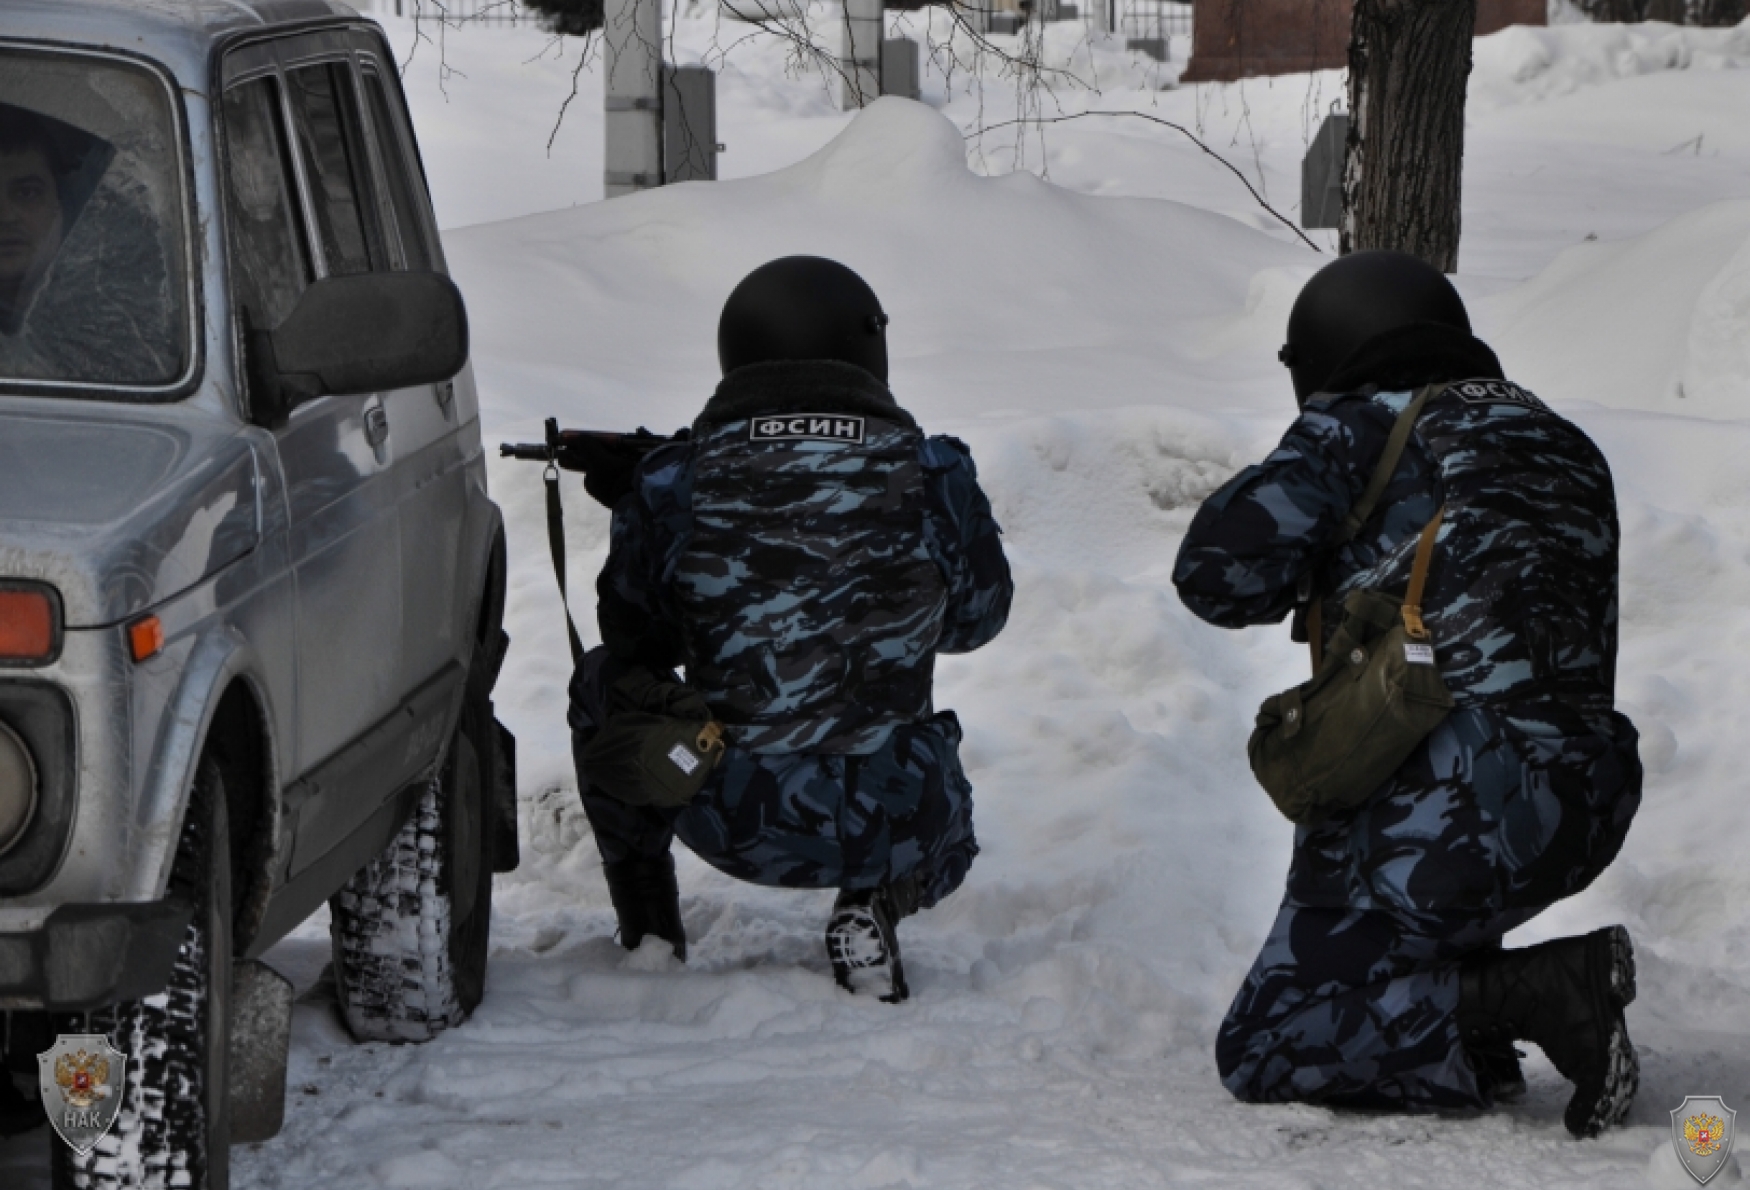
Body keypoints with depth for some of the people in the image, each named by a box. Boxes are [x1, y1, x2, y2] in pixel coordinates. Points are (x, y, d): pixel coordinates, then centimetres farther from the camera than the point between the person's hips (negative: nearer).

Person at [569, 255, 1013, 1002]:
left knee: (603, 683, 29)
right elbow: (975, 620, 7)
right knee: (942, 833, 39)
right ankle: (875, 904, 6)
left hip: (728, 826, 0)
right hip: (891, 829, 0)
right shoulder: (930, 479, -11)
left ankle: (648, 926, 28)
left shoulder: (670, 490, -11)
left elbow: (635, 638, 5)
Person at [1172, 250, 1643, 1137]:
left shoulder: (1361, 431, -2)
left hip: (1448, 814, -7)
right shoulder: (1568, 450, 15)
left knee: (1263, 1054, 3)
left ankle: (1535, 991, -13)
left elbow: (1216, 574, -8)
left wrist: (1311, 579, 15)